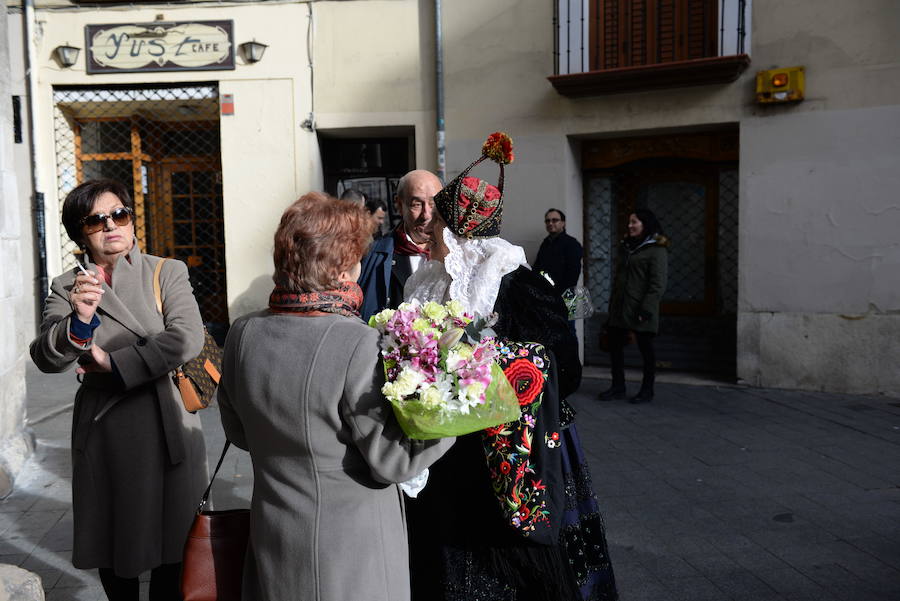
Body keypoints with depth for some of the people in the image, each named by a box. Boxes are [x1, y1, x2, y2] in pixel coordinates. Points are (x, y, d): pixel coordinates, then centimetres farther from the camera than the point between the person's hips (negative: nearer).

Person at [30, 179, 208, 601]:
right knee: (110, 545, 15)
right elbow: (45, 359, -9)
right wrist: (78, 322, -28)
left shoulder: (167, 273, -1)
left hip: (165, 427, -1)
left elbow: (186, 339, -16)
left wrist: (113, 361, -13)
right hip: (102, 431, 2)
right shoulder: (66, 288, 4)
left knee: (169, 542, 7)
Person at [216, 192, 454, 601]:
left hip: (272, 537, 5)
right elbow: (393, 461, -19)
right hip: (350, 545, -5)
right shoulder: (359, 345, -26)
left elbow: (238, 432, 7)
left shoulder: (242, 334, -8)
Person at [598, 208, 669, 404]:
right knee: (614, 345, 9)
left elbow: (658, 284, -13)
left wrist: (646, 309, -20)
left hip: (640, 310, -8)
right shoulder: (626, 247, 17)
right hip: (620, 308, 8)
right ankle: (618, 387, 21)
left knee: (646, 349, 3)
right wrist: (612, 305, 16)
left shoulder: (656, 250, -7)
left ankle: (647, 391, 14)